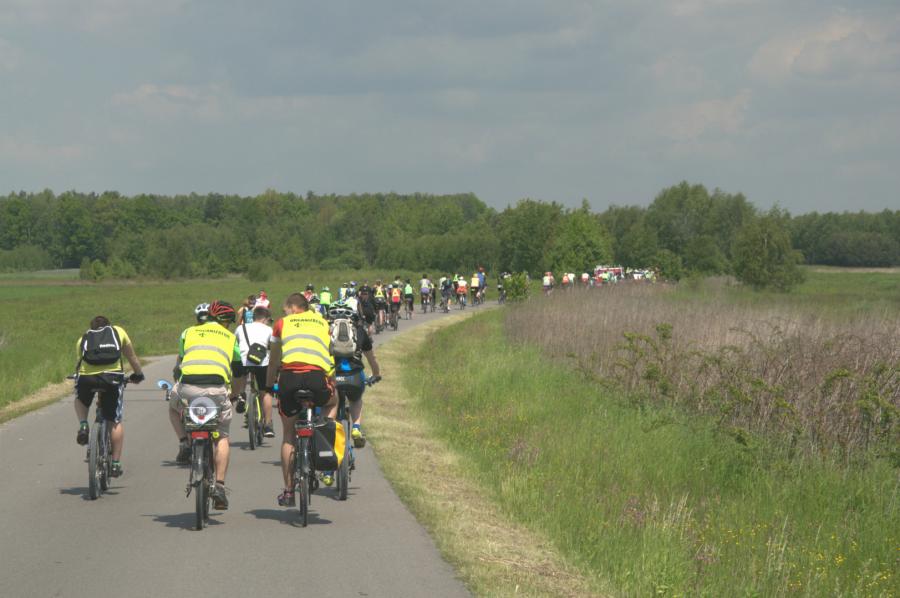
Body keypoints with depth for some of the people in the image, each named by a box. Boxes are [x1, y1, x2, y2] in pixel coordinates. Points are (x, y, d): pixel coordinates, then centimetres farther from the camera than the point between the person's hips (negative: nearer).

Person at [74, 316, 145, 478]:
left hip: (86, 378, 1)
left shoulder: (83, 338, 28)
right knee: (116, 422, 14)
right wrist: (138, 375, 48)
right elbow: (131, 356, 33)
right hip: (112, 377, -1)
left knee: (80, 401, 36)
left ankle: (83, 426, 10)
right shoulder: (118, 332, 27)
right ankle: (116, 463, 11)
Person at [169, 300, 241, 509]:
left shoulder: (188, 333, 25)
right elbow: (238, 370, 29)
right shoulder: (231, 337, 24)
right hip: (217, 388, 0)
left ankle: (185, 443, 14)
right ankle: (220, 486, 6)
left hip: (187, 386, 0)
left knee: (173, 408, 36)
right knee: (222, 438, 16)